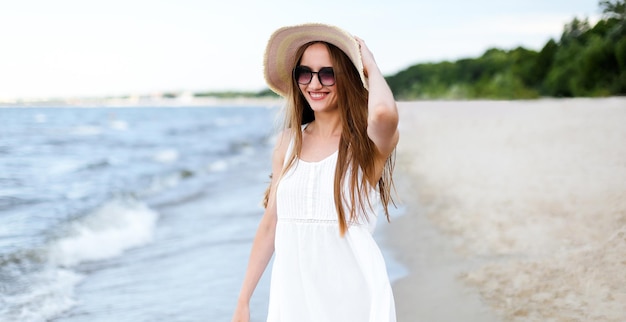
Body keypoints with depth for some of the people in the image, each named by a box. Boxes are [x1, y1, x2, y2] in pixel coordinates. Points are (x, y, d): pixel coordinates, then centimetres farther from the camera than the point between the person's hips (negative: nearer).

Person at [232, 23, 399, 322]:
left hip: (351, 296, -4)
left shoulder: (371, 142, -7)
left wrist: (370, 65, -12)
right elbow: (270, 224, 9)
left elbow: (383, 113, -33)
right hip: (291, 296, 4)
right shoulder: (288, 143, 6)